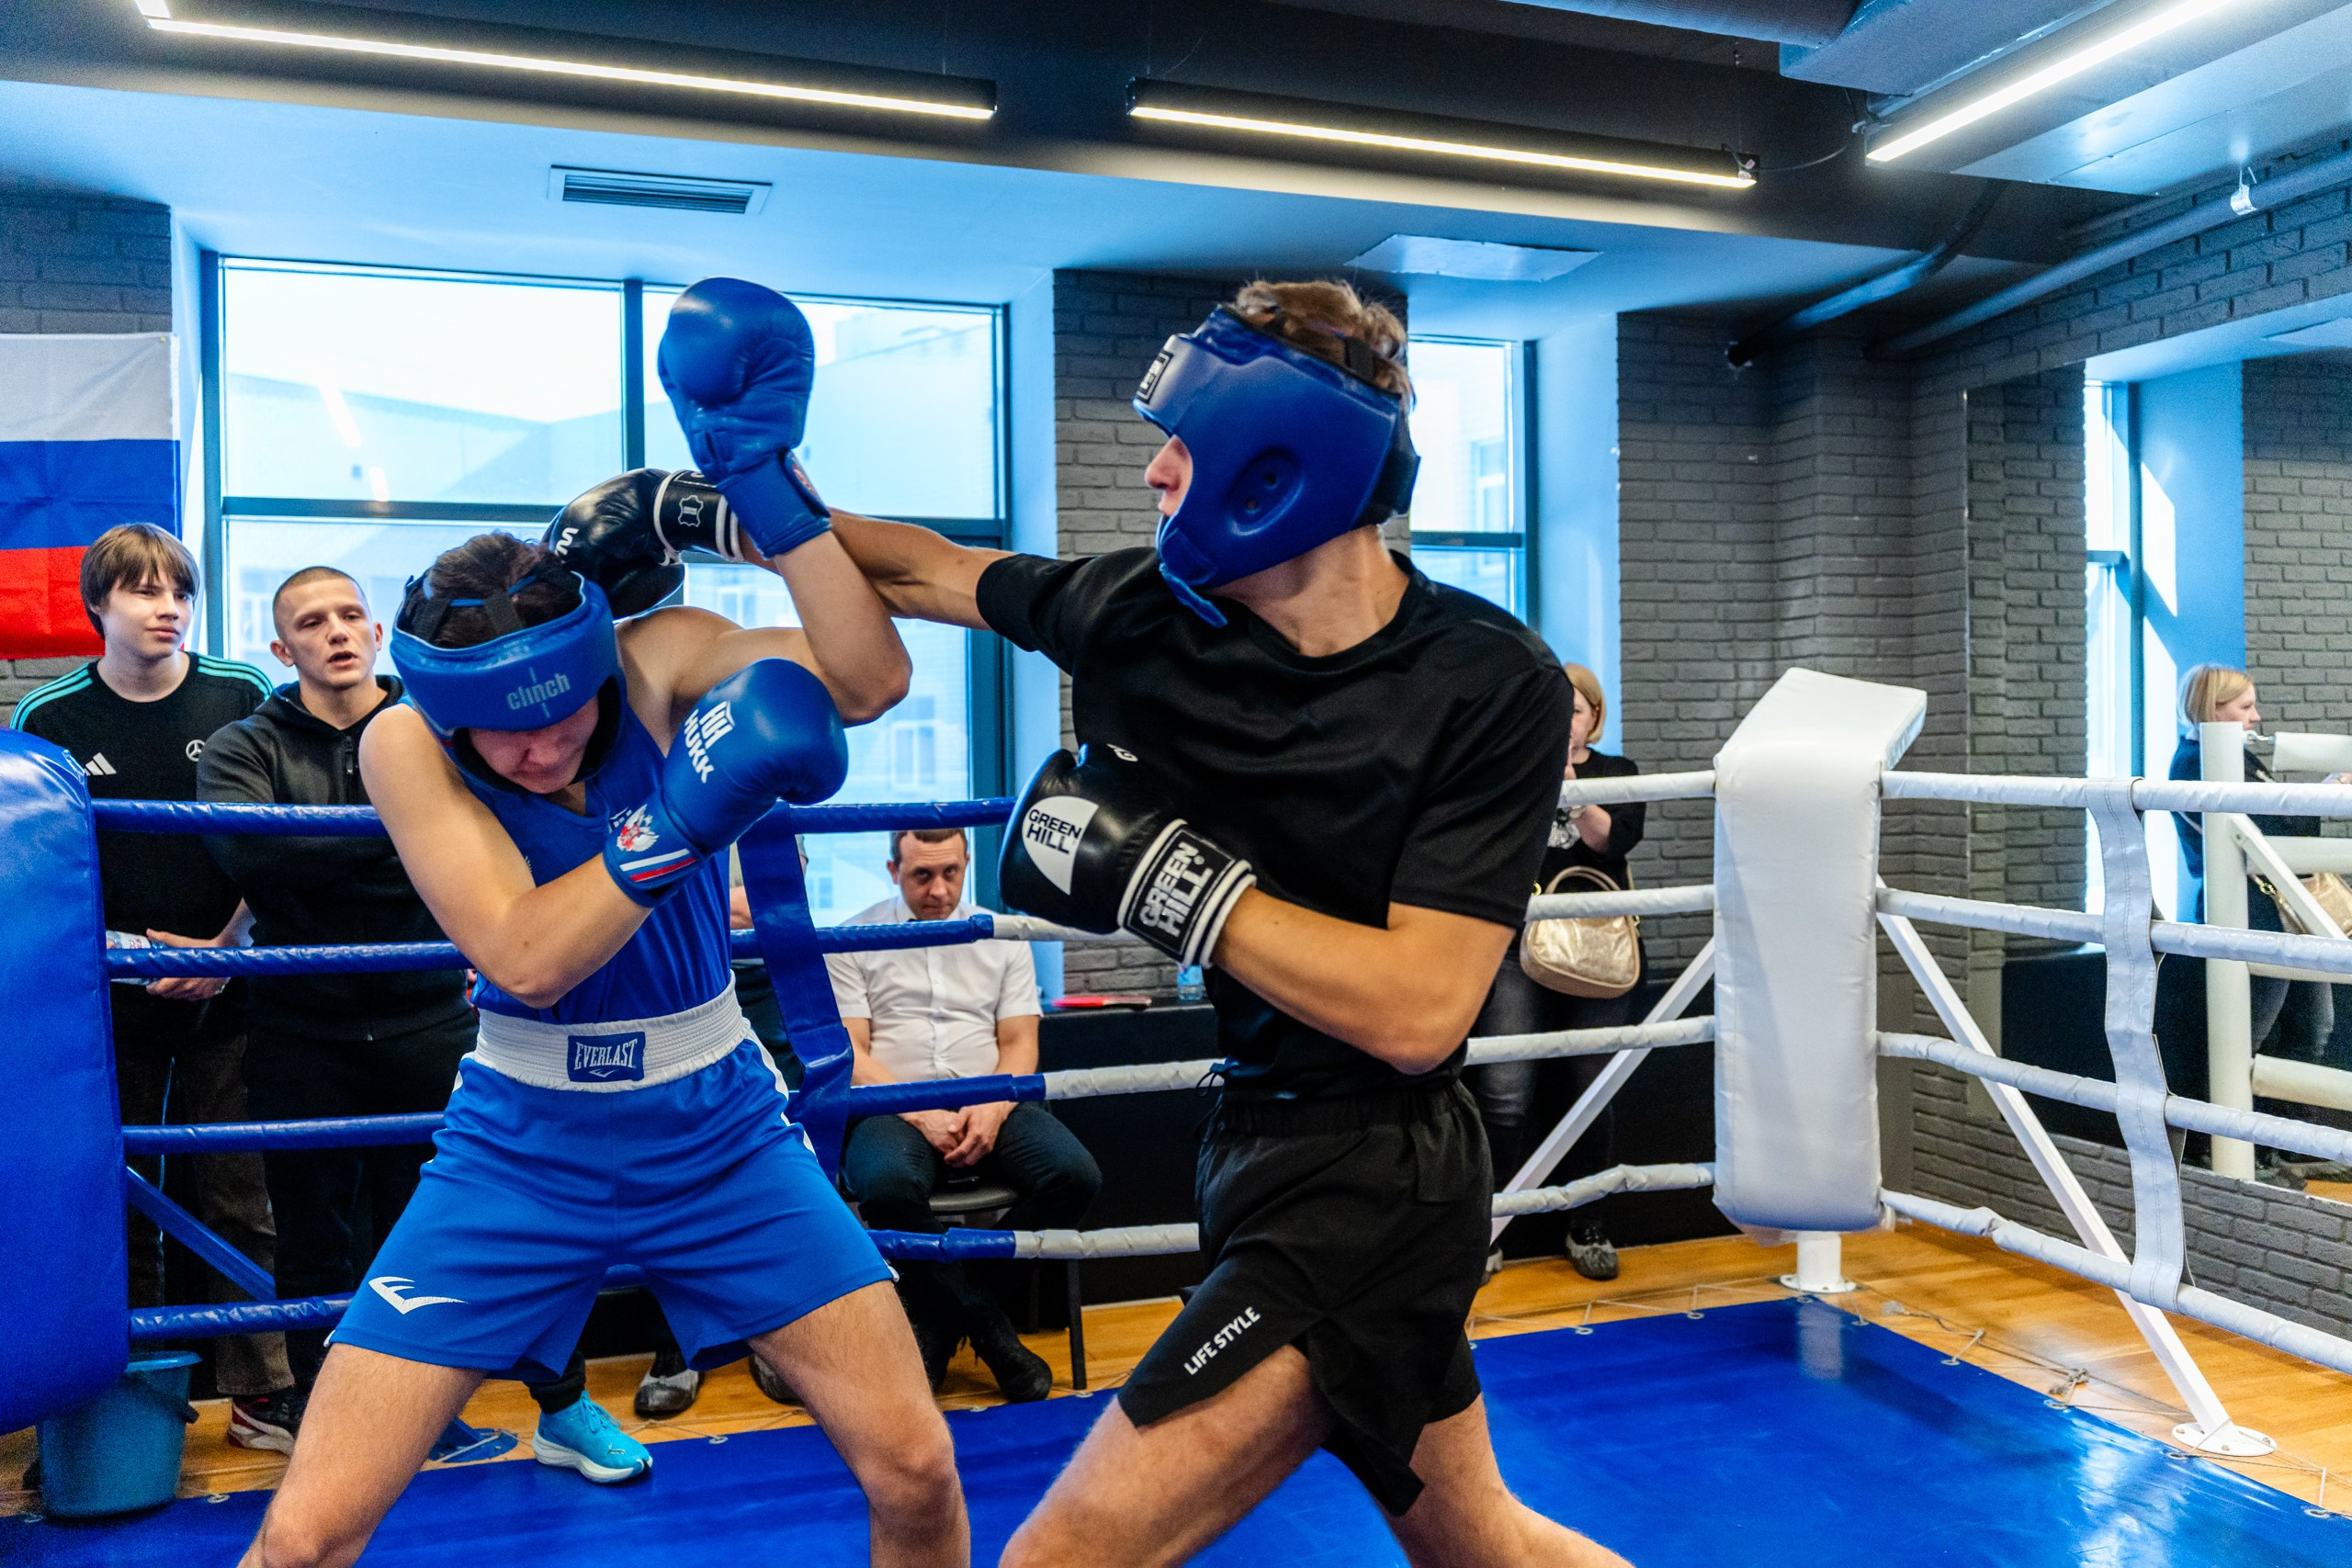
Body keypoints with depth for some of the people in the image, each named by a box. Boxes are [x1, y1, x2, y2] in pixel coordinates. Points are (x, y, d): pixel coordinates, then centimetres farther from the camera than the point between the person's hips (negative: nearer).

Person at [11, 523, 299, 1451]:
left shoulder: (242, 698, -1)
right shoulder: (51, 718, 1)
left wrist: (227, 945, -7)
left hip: (225, 987, 0)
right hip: (113, 996, 1)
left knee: (240, 1199, 4)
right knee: (121, 1200, 7)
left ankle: (258, 1392, 13)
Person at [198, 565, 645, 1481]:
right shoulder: (245, 749, 4)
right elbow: (250, 854, -16)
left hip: (430, 1021, 0)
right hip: (303, 1036, 0)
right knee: (318, 1247, 11)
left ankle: (564, 1411, 18)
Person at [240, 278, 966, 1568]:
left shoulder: (666, 657, -11)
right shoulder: (403, 746, -13)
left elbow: (869, 681, -29)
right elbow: (522, 958, -24)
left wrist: (762, 479, -34)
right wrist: (680, 816, -35)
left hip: (717, 1132, 1)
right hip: (522, 1150, 0)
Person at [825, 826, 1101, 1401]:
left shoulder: (1000, 937, 14)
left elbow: (1019, 1042, 10)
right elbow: (848, 1053, -1)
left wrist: (992, 1111, -10)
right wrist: (922, 1116, -14)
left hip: (988, 1106, 3)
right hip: (894, 1110, -2)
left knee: (1076, 1174, -25)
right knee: (887, 1185, -37)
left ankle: (938, 1317, -10)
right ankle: (990, 1331, -16)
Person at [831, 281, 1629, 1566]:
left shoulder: (1490, 685, -19)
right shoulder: (1146, 612, -4)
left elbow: (1416, 1008, -25)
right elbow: (928, 571, 12)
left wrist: (1152, 869, -24)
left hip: (1369, 1184, -7)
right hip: (1264, 1143, 7)